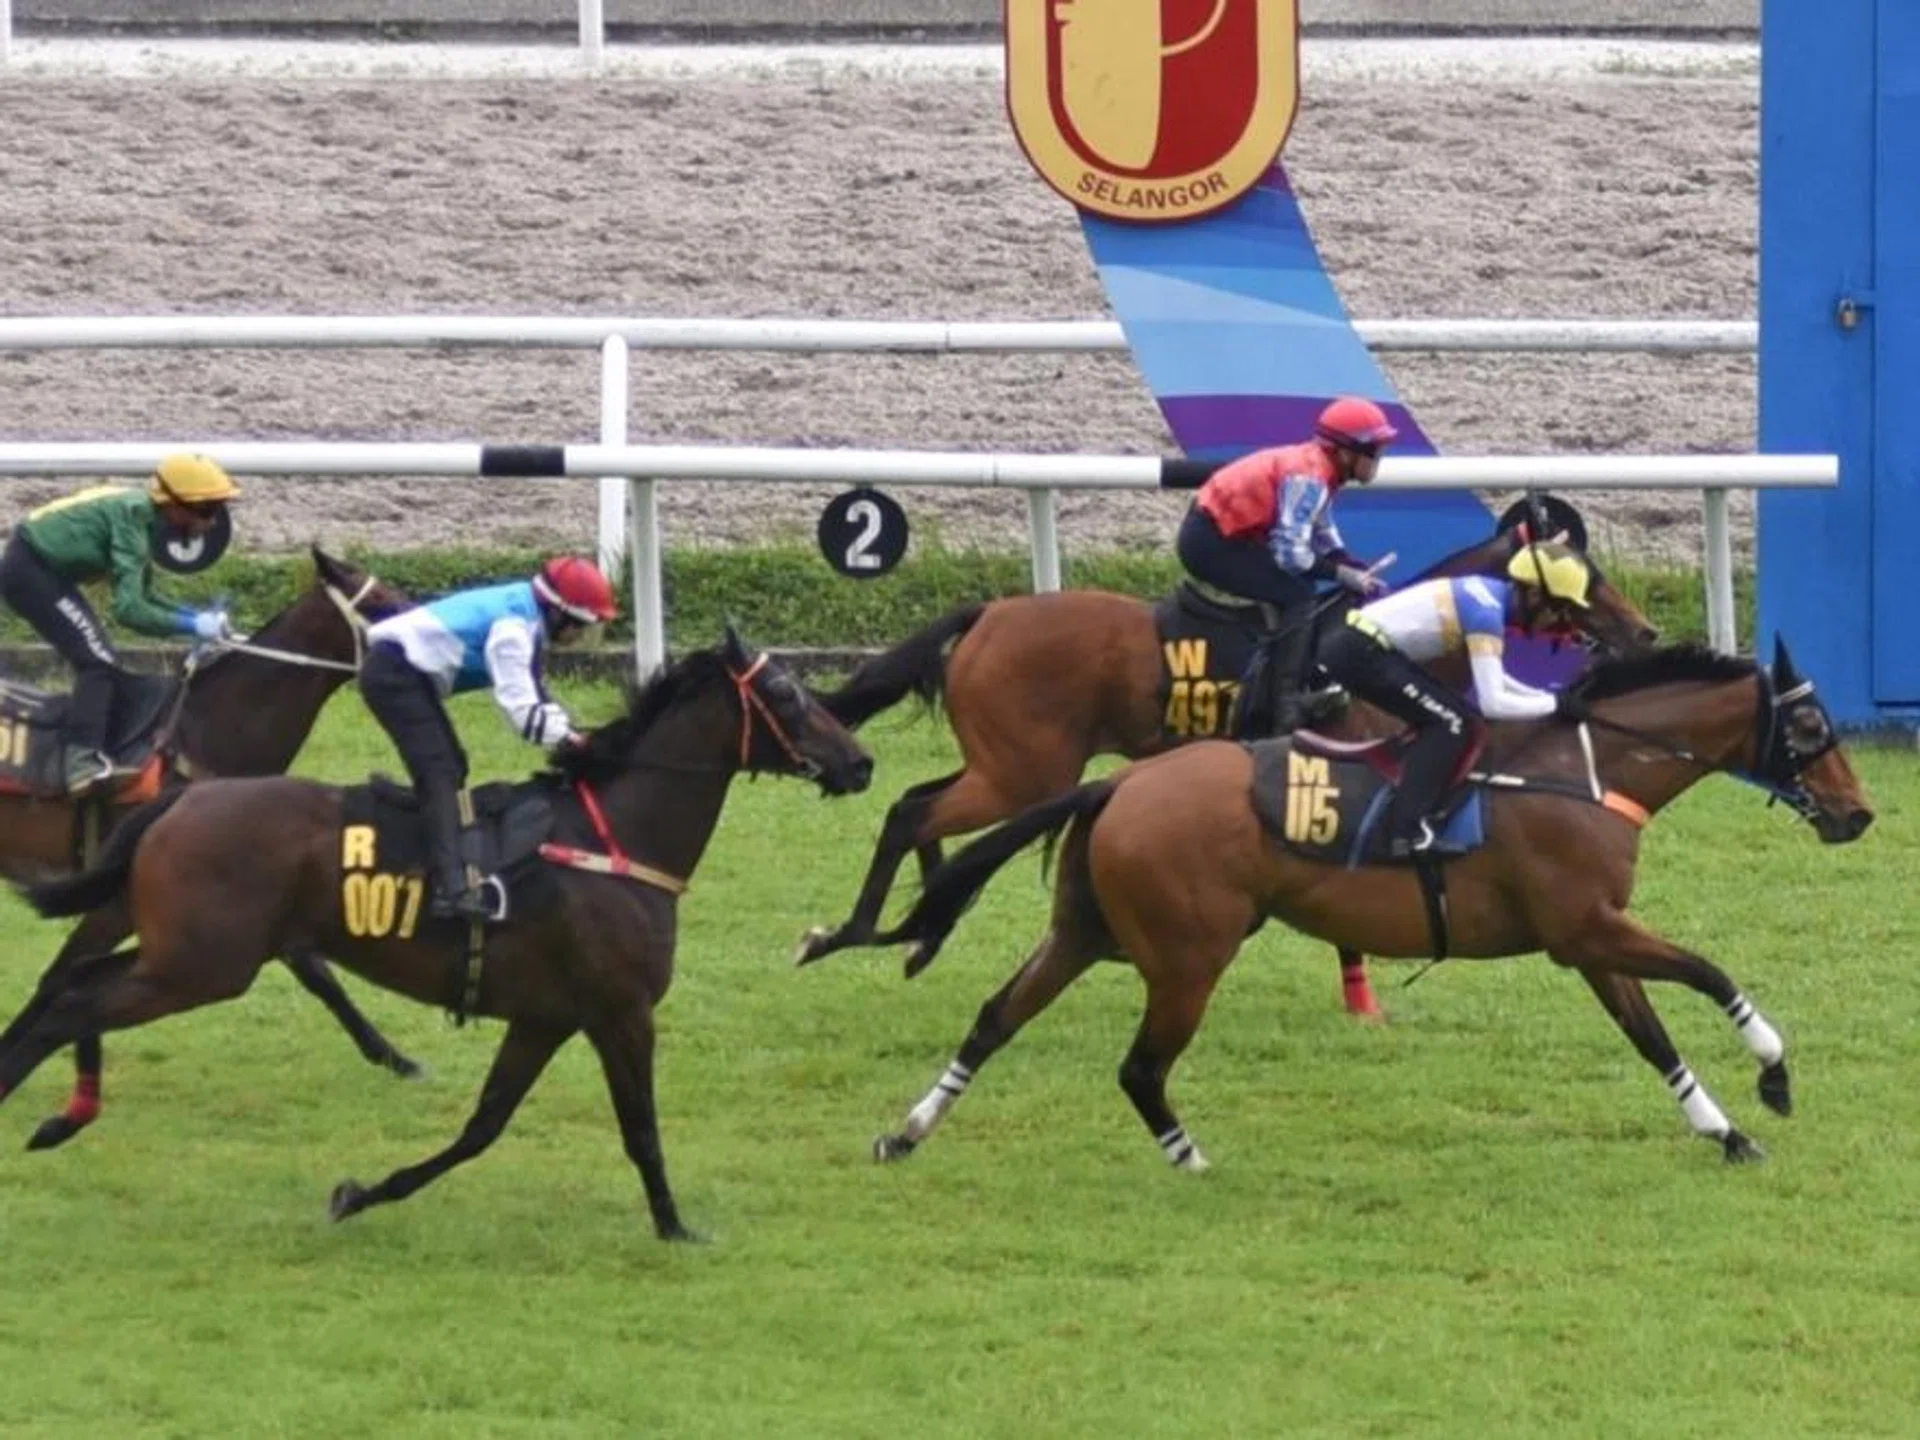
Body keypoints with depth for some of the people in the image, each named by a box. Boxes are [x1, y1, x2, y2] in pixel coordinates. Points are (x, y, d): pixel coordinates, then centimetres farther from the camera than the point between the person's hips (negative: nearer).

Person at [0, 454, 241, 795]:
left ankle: (84, 753, 20)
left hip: (31, 568, 10)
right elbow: (129, 609, -27)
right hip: (30, 572, -10)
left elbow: (142, 599, 15)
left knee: (97, 662, 15)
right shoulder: (133, 517, -22)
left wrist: (197, 616, 3)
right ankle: (82, 760, -22)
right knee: (99, 663, -14)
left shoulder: (146, 518, 6)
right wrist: (192, 626, -20)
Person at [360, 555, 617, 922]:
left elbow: (534, 696, 19)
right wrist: (569, 738, -13)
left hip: (399, 672, 11)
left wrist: (568, 731, 7)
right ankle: (452, 889, -29)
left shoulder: (525, 620, 12)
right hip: (395, 675, -11)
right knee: (441, 774, -18)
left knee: (448, 767, 16)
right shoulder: (513, 628, -19)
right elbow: (522, 710, -22)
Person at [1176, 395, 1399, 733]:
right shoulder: (1308, 477, -22)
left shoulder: (1318, 468, 8)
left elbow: (1325, 540, 16)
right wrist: (1344, 574, -15)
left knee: (1298, 590, 19)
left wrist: (1359, 574, 2)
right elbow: (1290, 553, -25)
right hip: (1210, 543, -10)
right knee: (1296, 597, -13)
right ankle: (1285, 711, -15)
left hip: (1221, 531, 10)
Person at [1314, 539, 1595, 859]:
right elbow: (1493, 703, -22)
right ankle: (1406, 829, -15)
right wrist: (1554, 704, -9)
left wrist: (1547, 698, 16)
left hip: (1350, 645, 10)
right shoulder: (1487, 613, -17)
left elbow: (1489, 679, 25)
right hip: (1360, 654, -10)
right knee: (1453, 721, -9)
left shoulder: (1487, 594, 12)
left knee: (1440, 716, 17)